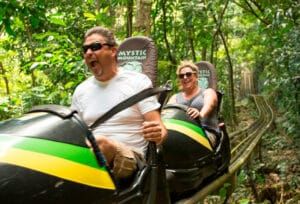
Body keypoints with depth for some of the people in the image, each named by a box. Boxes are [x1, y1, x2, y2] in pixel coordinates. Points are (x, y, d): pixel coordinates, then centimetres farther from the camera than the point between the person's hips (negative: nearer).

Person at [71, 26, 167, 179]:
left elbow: (159, 127, -1)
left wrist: (158, 133, -25)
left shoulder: (138, 81, 5)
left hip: (130, 158, -1)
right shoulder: (81, 90, 18)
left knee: (100, 142, -35)